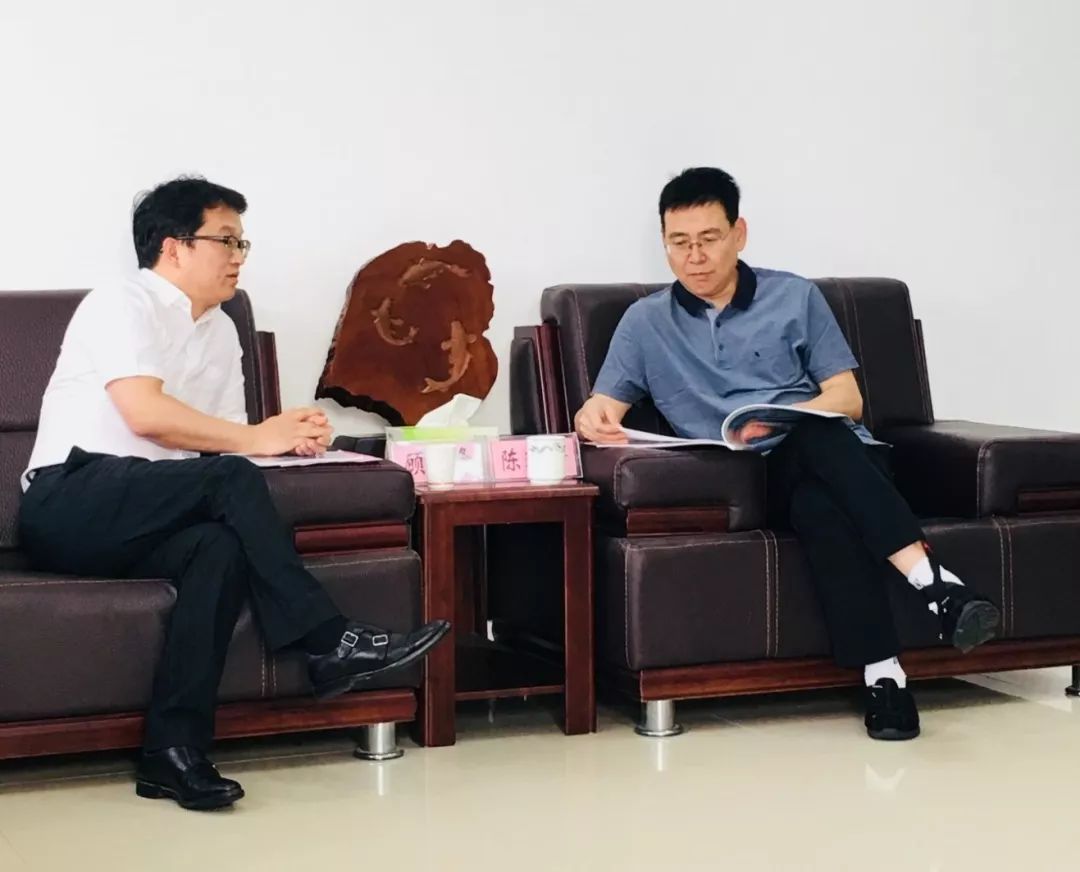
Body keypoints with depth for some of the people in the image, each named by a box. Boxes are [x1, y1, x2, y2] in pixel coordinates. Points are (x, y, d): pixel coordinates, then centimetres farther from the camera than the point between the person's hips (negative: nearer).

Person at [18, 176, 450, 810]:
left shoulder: (222, 331, 20)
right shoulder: (123, 304, -4)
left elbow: (218, 442, 17)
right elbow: (144, 414, -18)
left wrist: (288, 435, -4)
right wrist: (256, 438, -12)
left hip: (144, 520, 6)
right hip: (68, 502, -6)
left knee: (222, 546, -29)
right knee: (233, 481, -28)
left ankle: (174, 752, -33)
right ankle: (331, 645, -25)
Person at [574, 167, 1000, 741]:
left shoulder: (796, 297, 13)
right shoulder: (646, 322, 15)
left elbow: (848, 399, 8)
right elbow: (601, 409, 10)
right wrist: (592, 418, -16)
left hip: (829, 453, 1)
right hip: (749, 481, 0)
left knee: (817, 437, -39)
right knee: (819, 507, -38)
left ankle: (930, 583, -49)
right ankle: (882, 676, -49)